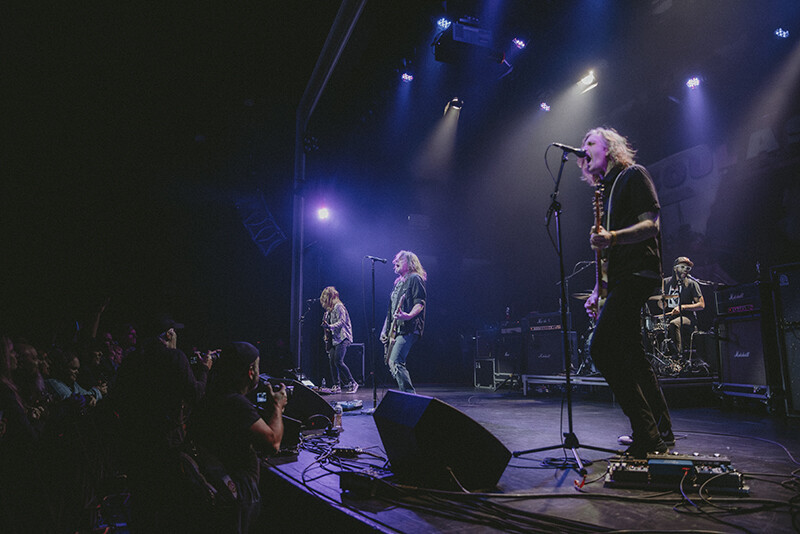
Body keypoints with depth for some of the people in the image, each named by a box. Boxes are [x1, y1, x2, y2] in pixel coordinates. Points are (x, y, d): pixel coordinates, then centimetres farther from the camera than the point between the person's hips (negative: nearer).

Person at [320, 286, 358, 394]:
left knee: (338, 361, -17)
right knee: (332, 361, 1)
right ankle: (336, 386, 6)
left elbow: (341, 321, -18)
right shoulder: (329, 309, 19)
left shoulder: (339, 307, -8)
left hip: (342, 338, -9)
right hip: (333, 339, 9)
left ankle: (352, 383, -9)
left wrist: (329, 326, -30)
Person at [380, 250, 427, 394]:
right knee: (391, 363, 8)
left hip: (408, 329, -10)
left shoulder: (415, 279, -2)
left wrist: (409, 316, -31)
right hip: (394, 330, 10)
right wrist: (384, 330, 21)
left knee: (395, 362, -21)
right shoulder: (398, 282, 24)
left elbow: (420, 303, -14)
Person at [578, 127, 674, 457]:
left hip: (637, 275, -9)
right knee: (633, 358, 10)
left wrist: (613, 237, -30)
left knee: (602, 349, -19)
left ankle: (647, 435, -11)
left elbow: (651, 225, -13)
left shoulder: (634, 175, -1)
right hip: (621, 279, 9)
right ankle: (662, 433, 21)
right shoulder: (606, 189, 24)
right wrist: (598, 291, 17)